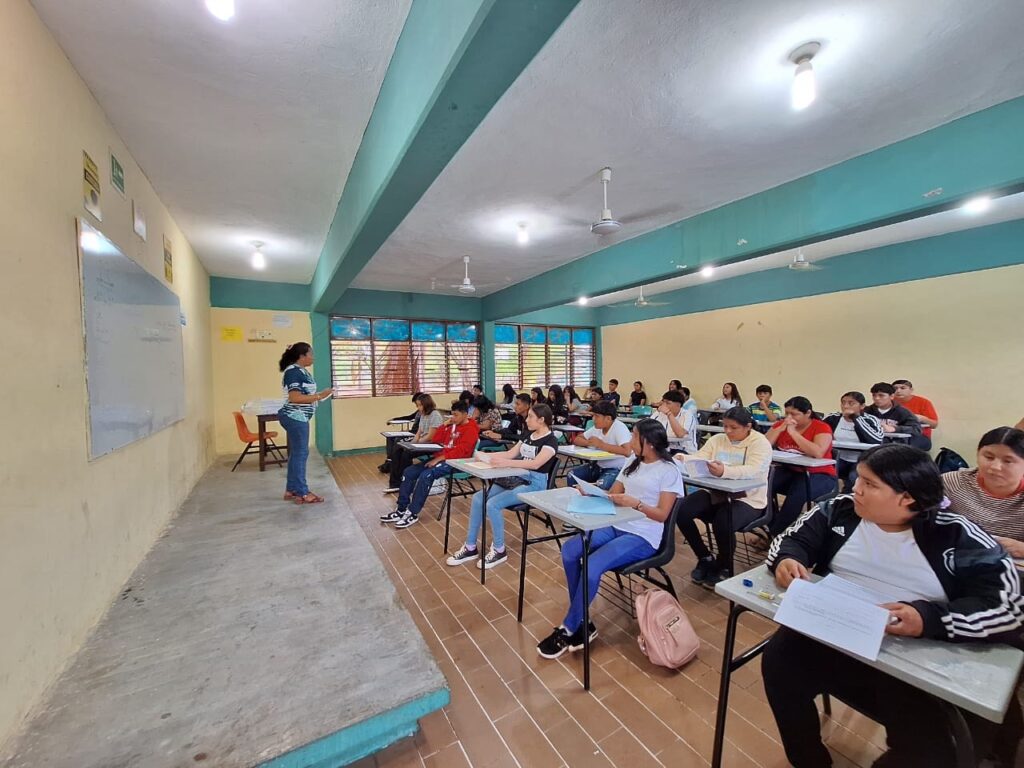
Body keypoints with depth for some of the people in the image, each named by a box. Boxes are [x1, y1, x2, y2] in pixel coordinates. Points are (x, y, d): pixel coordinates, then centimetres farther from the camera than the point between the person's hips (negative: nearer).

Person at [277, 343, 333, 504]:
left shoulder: (301, 371, 12)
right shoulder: (293, 371, -17)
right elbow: (294, 397, -24)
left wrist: (318, 395, 9)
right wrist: (319, 396, -21)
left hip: (297, 417, 10)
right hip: (295, 418, -10)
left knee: (296, 454, 14)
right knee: (300, 454, -4)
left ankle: (291, 490, 23)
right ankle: (302, 494, 5)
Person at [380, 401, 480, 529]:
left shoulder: (470, 429, -9)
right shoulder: (453, 425, 17)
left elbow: (461, 451, -20)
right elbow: (436, 439, 20)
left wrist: (440, 458, -24)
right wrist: (445, 425, 7)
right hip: (440, 458, 9)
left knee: (426, 475, -31)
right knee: (409, 472, -4)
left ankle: (413, 514, -20)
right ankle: (401, 509, -1)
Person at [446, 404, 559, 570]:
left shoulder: (551, 440, -12)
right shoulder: (529, 436, 12)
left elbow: (536, 464, -27)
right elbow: (510, 454, 12)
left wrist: (505, 463, -35)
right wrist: (485, 455, 0)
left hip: (535, 484, -8)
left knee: (493, 504, -25)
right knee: (478, 498, -7)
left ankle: (499, 550, -4)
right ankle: (470, 548, 3)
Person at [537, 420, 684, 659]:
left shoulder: (669, 471, -5)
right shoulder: (633, 463, 15)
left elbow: (662, 515, -9)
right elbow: (612, 495, 14)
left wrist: (636, 503, -24)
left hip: (643, 537, -7)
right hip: (616, 526, 7)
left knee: (592, 566, -27)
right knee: (569, 550, -17)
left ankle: (567, 630, -6)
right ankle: (581, 623, -4)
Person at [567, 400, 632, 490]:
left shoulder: (620, 428, -17)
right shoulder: (597, 427, 4)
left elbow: (627, 451, -32)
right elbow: (577, 439, 10)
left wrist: (601, 444, -24)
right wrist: (588, 443, -14)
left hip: (616, 469, -7)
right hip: (598, 465, 7)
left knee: (601, 485, -34)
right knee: (572, 476, -8)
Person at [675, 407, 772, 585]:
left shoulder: (760, 443, -7)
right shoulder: (717, 439, 9)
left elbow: (752, 470, -25)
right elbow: (698, 457, -2)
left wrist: (725, 471, -44)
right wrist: (682, 459, -25)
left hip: (747, 500, -5)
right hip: (716, 494, 5)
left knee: (722, 523, -33)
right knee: (680, 511, -17)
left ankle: (724, 568, 2)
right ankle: (706, 558, 7)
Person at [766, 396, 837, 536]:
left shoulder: (822, 427, -10)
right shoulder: (781, 424, 3)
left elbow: (818, 453, -29)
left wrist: (793, 432, -26)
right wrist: (781, 428, -16)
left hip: (819, 475, -4)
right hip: (789, 471, 4)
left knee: (797, 495, -34)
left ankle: (776, 534, -16)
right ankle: (773, 528, -7)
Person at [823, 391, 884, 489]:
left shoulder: (870, 420, -9)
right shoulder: (833, 418, 0)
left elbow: (877, 441, -28)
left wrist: (855, 418, -27)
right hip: (839, 458, 2)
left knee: (855, 479, -30)